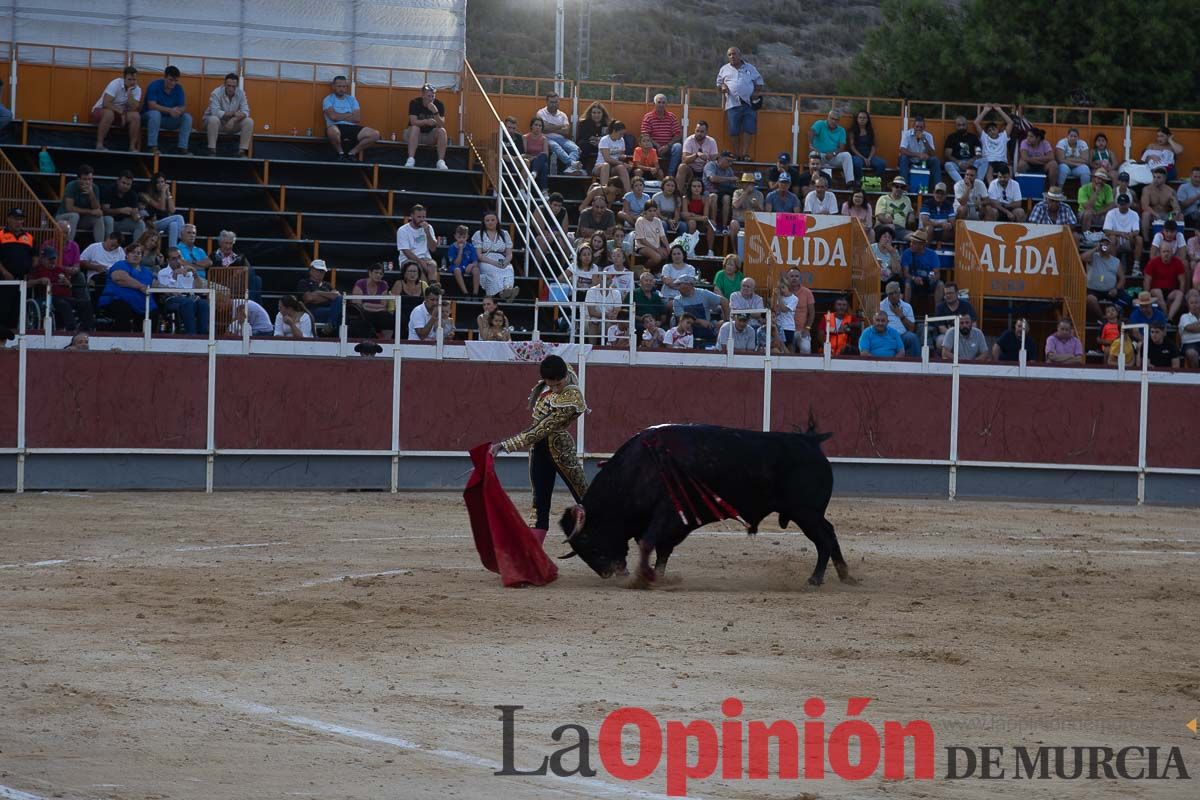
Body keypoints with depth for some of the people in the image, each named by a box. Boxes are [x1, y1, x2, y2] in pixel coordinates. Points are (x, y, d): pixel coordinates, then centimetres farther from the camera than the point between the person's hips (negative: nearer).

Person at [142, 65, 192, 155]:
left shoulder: (178, 88, -2)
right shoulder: (154, 85, -16)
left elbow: (183, 108, -7)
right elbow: (152, 106, -27)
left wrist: (178, 111, -33)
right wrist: (170, 110, -38)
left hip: (168, 120, 4)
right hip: (150, 117, -4)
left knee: (187, 117, -16)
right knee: (155, 113, -37)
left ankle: (183, 148, -19)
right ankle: (152, 147, -38)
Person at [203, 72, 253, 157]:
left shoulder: (241, 93, -9)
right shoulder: (216, 93, -22)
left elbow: (245, 112, -15)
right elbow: (215, 112, -32)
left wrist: (234, 120, -34)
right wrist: (234, 113, -31)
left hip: (232, 123, 4)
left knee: (249, 121, -18)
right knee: (214, 119, -38)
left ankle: (243, 152, -15)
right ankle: (212, 151, -31)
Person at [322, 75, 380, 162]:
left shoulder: (351, 99, 18)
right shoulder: (328, 99, 6)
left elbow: (358, 118, 4)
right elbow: (333, 117, -11)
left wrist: (341, 116, -2)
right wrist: (350, 115, 2)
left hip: (352, 128, 4)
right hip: (337, 128, -4)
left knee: (375, 134, -18)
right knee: (332, 131, -44)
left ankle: (352, 153, 0)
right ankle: (340, 153, -11)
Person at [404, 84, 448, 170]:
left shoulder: (439, 105, -9)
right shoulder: (414, 103, -14)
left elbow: (442, 125, -20)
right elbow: (413, 122, -25)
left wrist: (435, 112, -36)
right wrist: (426, 121, -42)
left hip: (431, 136, 2)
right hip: (416, 134, -2)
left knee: (442, 131, -25)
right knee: (415, 128, -33)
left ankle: (441, 161, -31)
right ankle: (411, 159, -42)